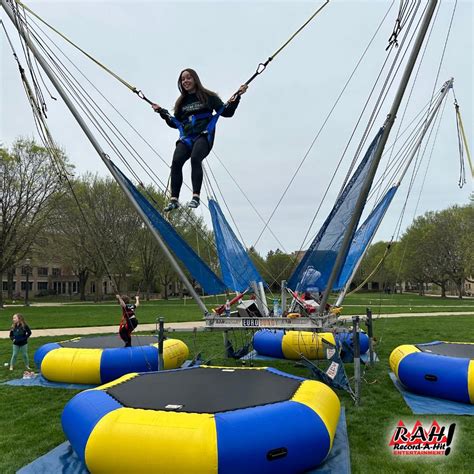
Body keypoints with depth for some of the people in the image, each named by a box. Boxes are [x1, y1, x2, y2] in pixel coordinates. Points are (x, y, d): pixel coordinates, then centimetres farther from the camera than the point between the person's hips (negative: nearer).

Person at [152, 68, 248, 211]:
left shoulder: (208, 96, 13)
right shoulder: (181, 102, 26)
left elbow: (227, 112, 9)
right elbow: (175, 123, 29)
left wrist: (237, 96, -2)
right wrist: (162, 112, 21)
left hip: (204, 136, -4)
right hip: (186, 138, 4)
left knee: (195, 158, -33)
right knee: (176, 161, -23)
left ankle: (196, 196, -37)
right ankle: (174, 199, -25)